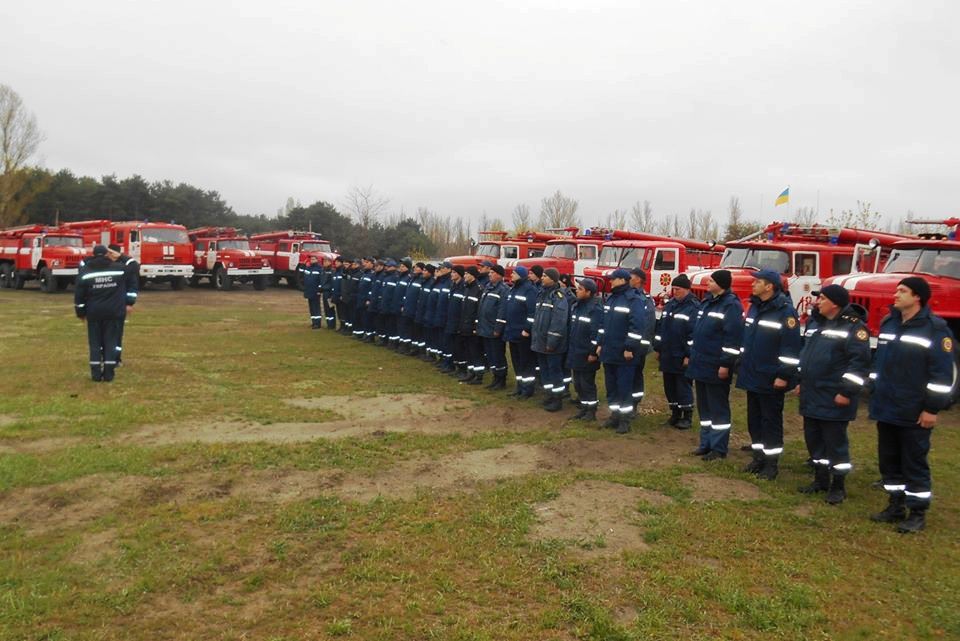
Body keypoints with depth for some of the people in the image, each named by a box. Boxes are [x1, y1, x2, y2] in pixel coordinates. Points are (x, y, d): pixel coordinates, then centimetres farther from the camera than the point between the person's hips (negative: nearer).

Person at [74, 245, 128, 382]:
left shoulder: (85, 272, -3)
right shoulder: (119, 269, -2)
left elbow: (79, 295, 0)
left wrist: (80, 312, 9)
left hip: (94, 313, 0)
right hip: (113, 312, 0)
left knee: (95, 342, 9)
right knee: (111, 342, 4)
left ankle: (96, 373, 8)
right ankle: (109, 373, 3)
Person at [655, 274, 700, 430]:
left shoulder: (694, 307, -11)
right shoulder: (670, 304, 12)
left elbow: (695, 333, -16)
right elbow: (660, 327, 16)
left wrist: (689, 355, -18)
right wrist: (658, 348, 13)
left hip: (682, 357, -7)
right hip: (667, 355, 7)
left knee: (684, 386, 1)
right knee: (669, 386, 13)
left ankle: (687, 417, 12)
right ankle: (675, 414, 26)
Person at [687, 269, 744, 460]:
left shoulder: (731, 305, -13)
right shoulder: (707, 301, 14)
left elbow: (733, 337, -19)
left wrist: (726, 364, -21)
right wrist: (693, 357, 20)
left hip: (716, 367, -9)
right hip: (700, 364, 9)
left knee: (718, 408, 0)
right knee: (703, 406, 15)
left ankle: (719, 448, 8)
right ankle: (706, 443, 25)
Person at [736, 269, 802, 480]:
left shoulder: (785, 312, -14)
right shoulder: (754, 307, 10)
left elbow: (791, 347, -17)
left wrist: (784, 375, -18)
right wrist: (743, 366, 18)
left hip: (771, 379, -8)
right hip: (752, 376, 8)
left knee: (771, 421, 2)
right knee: (754, 419, 15)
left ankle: (771, 463, 13)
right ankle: (758, 457, 27)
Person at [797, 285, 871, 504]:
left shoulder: (853, 327, -12)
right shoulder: (814, 323, 13)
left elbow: (860, 362, -18)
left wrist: (847, 392, -20)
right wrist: (801, 382, 21)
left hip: (834, 399, -8)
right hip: (811, 396, 8)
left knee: (835, 441, 1)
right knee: (813, 438, 15)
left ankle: (838, 486, 14)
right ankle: (820, 479, 29)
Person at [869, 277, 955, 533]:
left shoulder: (935, 328, -11)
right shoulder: (888, 323, 9)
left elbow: (943, 373, -13)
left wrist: (932, 408, -15)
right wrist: (875, 396, 17)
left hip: (914, 413, -7)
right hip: (886, 410, 7)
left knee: (914, 463, 3)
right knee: (889, 460, 14)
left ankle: (918, 513, 16)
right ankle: (896, 506, 27)